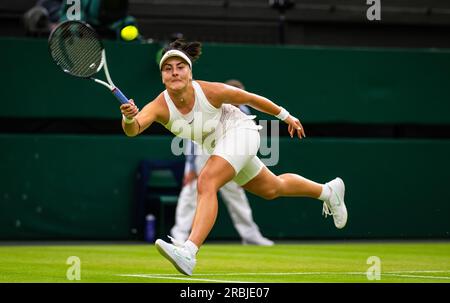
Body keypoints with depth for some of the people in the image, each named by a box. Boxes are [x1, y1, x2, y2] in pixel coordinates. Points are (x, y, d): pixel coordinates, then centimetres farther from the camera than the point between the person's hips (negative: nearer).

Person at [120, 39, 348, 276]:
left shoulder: (210, 91, -30)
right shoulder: (160, 107, -23)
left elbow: (250, 98, -12)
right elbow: (133, 129, -42)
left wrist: (286, 116, 0)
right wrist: (129, 118, -66)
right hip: (216, 146, 6)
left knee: (206, 183, -30)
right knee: (272, 189, 25)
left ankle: (188, 253, -41)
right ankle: (328, 191, 51)